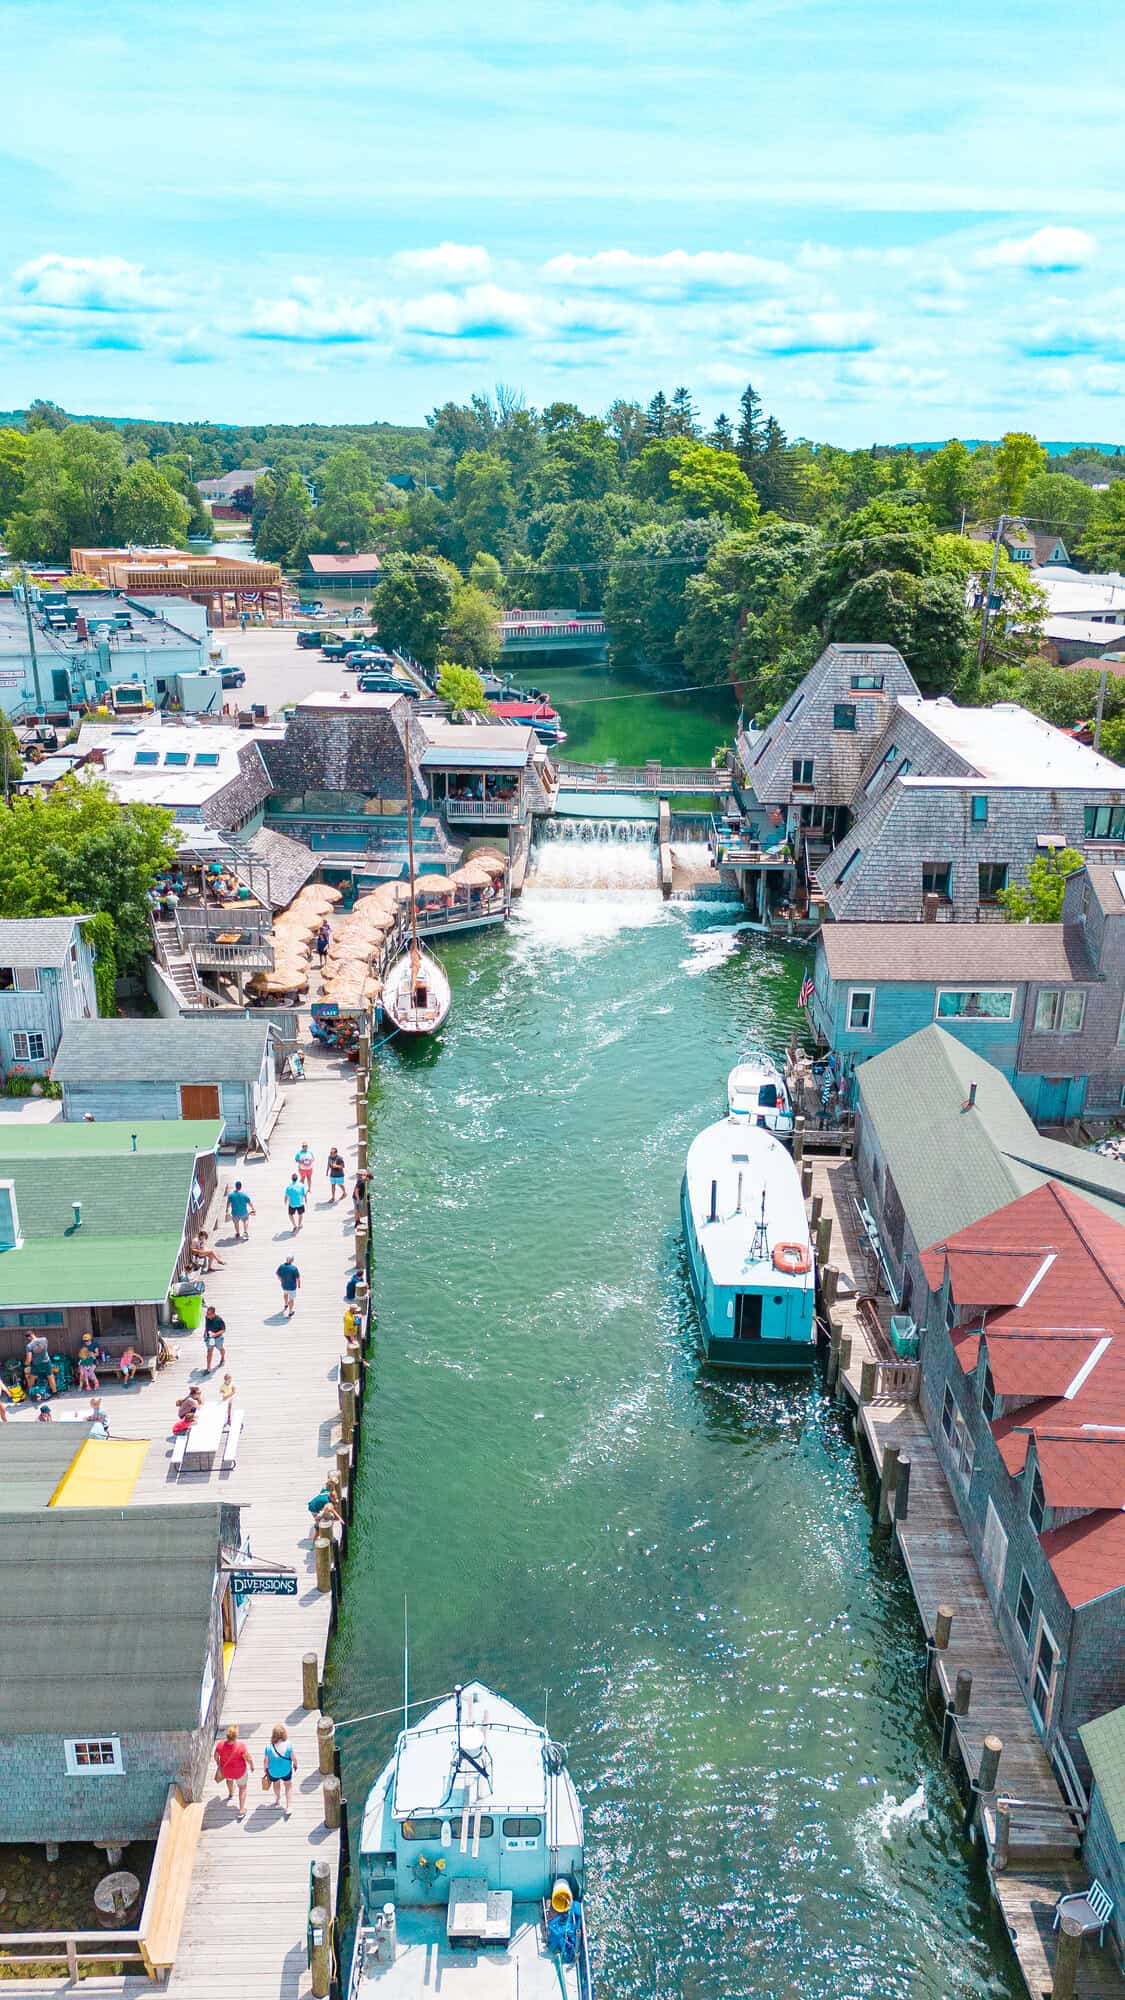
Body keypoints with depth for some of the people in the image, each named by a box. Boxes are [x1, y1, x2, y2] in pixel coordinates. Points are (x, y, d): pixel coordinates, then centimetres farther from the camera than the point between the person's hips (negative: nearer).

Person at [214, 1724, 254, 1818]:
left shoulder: (220, 1744, -30)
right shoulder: (241, 1746, -39)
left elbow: (216, 1756, -9)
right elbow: (249, 1759, -24)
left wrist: (218, 1764, 14)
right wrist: (252, 1766, -1)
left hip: (225, 1770, 3)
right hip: (239, 1771, -3)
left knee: (229, 1779, 39)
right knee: (242, 1787, 27)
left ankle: (231, 1793, 68)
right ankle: (241, 1810, 35)